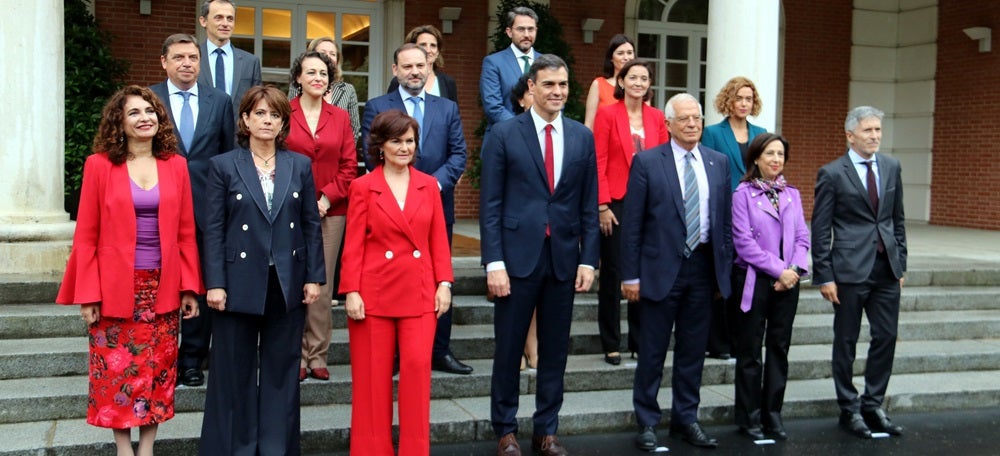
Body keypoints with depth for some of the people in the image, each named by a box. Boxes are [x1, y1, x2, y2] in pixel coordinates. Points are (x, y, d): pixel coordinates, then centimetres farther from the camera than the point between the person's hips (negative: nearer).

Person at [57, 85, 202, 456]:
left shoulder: (176, 165, 4)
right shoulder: (100, 165, -3)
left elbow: (186, 232, 4)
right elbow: (86, 236, -3)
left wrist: (190, 287, -1)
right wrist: (87, 295, -8)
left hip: (162, 287, 2)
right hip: (116, 287, -2)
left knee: (157, 370, 7)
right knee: (117, 371, 4)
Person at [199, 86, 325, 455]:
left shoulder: (300, 166, 6)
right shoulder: (224, 165, 0)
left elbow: (311, 225, 6)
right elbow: (213, 229, -3)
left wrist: (314, 277, 1)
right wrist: (215, 283, -9)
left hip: (287, 285, 2)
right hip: (240, 283, -2)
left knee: (281, 369, 9)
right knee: (235, 370, 6)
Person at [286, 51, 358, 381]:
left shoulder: (340, 118, 11)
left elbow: (349, 166, 7)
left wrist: (326, 197, -5)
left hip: (330, 211, 3)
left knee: (323, 285, 3)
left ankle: (318, 356, 10)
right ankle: (296, 356, 7)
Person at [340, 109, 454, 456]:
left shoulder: (429, 186, 8)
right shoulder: (363, 187, 1)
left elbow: (439, 241, 8)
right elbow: (353, 245, -2)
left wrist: (444, 283, 0)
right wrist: (351, 292, -9)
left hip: (419, 294, 2)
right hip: (374, 293, -1)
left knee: (418, 369, -5)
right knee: (373, 375, 5)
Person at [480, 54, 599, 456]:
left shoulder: (582, 137, 7)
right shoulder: (504, 134, -2)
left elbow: (589, 206, 8)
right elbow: (490, 204, -5)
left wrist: (588, 259, 2)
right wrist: (494, 262, -11)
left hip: (564, 258, 3)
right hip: (518, 256, -3)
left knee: (555, 350, 10)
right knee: (509, 348, 6)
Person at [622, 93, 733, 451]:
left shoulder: (719, 162, 8)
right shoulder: (647, 162, -4)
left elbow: (726, 220, 11)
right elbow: (632, 223, -5)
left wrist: (725, 268, 7)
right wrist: (630, 275, -7)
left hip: (703, 267, 4)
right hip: (661, 268, -3)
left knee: (693, 350, 11)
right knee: (652, 351, 4)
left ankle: (686, 419, 24)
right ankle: (647, 423, 17)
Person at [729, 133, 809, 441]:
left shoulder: (792, 194, 11)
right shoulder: (743, 193, -4)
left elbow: (802, 237, 7)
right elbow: (744, 241, -11)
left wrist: (795, 270, -9)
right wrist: (778, 269, -13)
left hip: (787, 281, 4)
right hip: (753, 280, -4)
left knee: (779, 347, 8)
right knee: (750, 350, 3)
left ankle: (772, 413, 18)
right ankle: (749, 416, 13)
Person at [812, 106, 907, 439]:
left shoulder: (891, 167, 9)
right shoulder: (832, 174, -6)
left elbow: (898, 220, 15)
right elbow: (820, 229, -6)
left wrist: (901, 264, 10)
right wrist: (824, 276, -9)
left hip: (887, 270, 5)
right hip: (850, 270, -4)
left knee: (886, 338, 7)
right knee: (846, 341, 5)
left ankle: (873, 405, 21)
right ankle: (849, 409, 18)